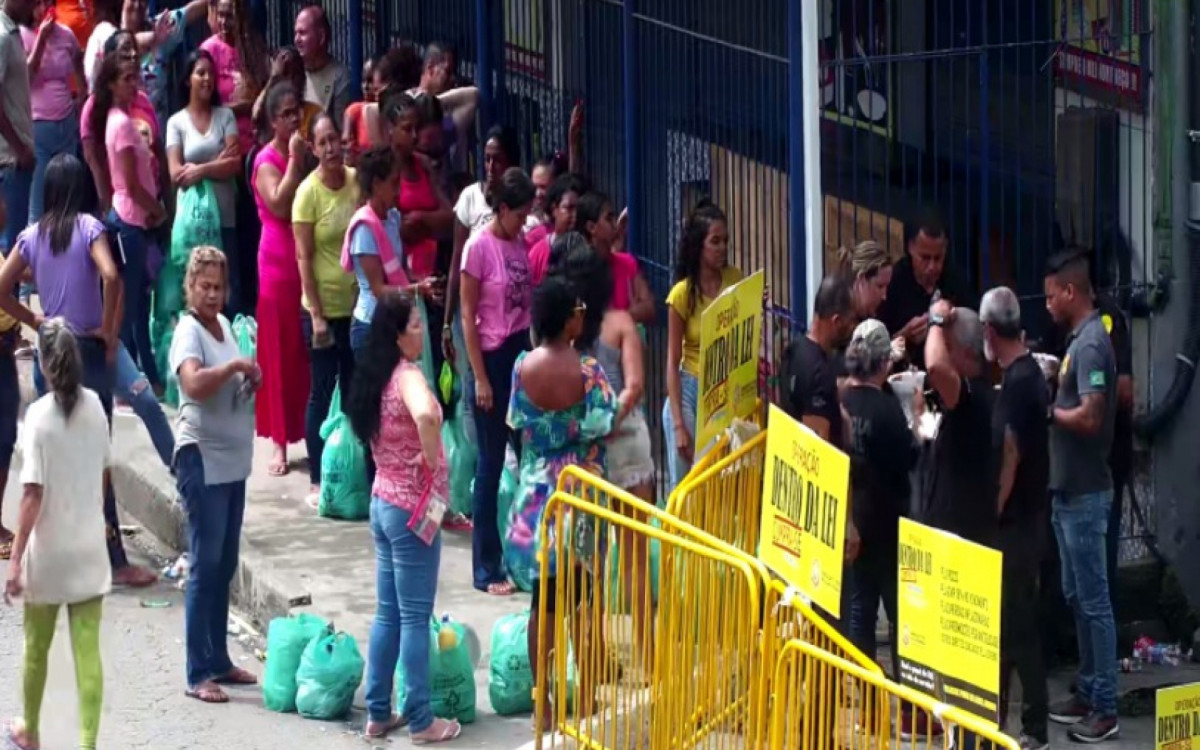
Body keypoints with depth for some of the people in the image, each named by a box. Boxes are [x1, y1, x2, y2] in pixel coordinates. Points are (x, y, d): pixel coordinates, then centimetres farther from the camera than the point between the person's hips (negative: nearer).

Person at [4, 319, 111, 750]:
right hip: (89, 549, 3)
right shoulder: (94, 406, 0)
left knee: (37, 647, 16)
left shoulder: (39, 414, -16)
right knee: (88, 653, 1)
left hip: (48, 553, -3)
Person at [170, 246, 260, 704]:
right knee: (205, 567, -7)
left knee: (225, 567, 14)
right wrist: (235, 365, -21)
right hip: (202, 459, -8)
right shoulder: (188, 331, -13)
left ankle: (219, 660, 23)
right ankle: (199, 675, -3)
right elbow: (194, 383, -32)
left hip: (233, 460, 8)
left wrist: (250, 382, 5)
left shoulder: (224, 324, 12)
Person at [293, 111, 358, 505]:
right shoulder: (308, 192, -12)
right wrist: (316, 315, -14)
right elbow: (304, 257, -11)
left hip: (358, 304, 4)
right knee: (323, 391, 3)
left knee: (355, 390, 11)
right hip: (324, 307, -4)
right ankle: (317, 480, 12)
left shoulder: (358, 180, 0)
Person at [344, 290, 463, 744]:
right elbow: (426, 415, -41)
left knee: (387, 613, 15)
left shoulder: (374, 379, 8)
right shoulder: (407, 376, -19)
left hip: (382, 503, 8)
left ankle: (379, 714, 20)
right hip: (412, 508, -8)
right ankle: (420, 721, 8)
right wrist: (433, 460, -25)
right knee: (415, 617, 0)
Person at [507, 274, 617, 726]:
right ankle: (586, 698, 17)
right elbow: (600, 428, -15)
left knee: (543, 600, 10)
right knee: (583, 600, 9)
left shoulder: (523, 367, -6)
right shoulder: (587, 370, -16)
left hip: (536, 490, 3)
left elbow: (516, 422, 4)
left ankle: (542, 701, 16)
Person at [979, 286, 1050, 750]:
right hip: (1026, 515, 10)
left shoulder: (1017, 382, -20)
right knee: (1009, 617, 15)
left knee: (1017, 621, -4)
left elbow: (1010, 457, -22)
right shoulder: (1030, 374, 11)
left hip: (1016, 521, -10)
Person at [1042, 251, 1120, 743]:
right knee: (1077, 597, 16)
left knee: (1094, 600, -5)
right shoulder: (1079, 340, 12)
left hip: (1085, 494, -10)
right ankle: (1088, 693, 25)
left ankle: (1106, 708, -1)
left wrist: (1044, 410, -12)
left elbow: (1089, 418, -25)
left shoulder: (1091, 344, -18)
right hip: (1068, 491, 10)